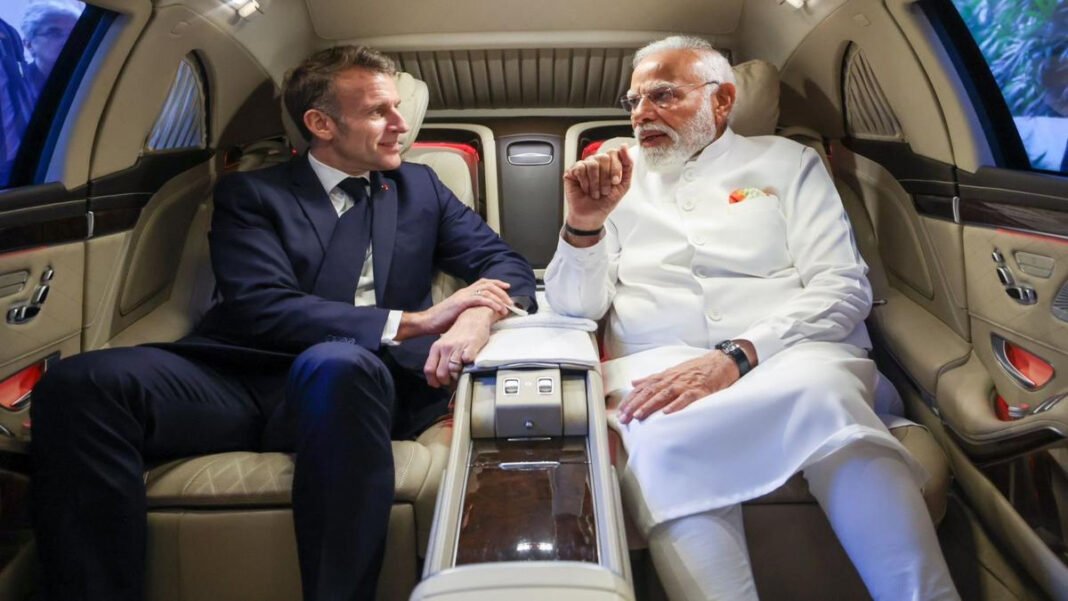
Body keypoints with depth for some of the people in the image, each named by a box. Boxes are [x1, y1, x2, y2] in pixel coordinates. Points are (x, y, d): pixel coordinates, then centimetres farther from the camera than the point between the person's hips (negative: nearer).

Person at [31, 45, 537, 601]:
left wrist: (476, 318, -15)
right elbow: (262, 309, -6)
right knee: (77, 385, -26)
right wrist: (413, 321, -15)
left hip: (353, 384, 1)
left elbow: (507, 264, 10)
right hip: (245, 382, 0)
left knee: (337, 363, -36)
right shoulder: (250, 195, 11)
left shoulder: (421, 188, 19)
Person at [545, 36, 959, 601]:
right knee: (665, 448, -34)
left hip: (791, 357, 1)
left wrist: (737, 358, -17)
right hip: (657, 371, 0)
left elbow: (842, 288, 0)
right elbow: (575, 305, 12)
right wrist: (583, 226, -9)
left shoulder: (785, 162, 14)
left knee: (822, 391, -34)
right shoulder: (618, 181, 19)